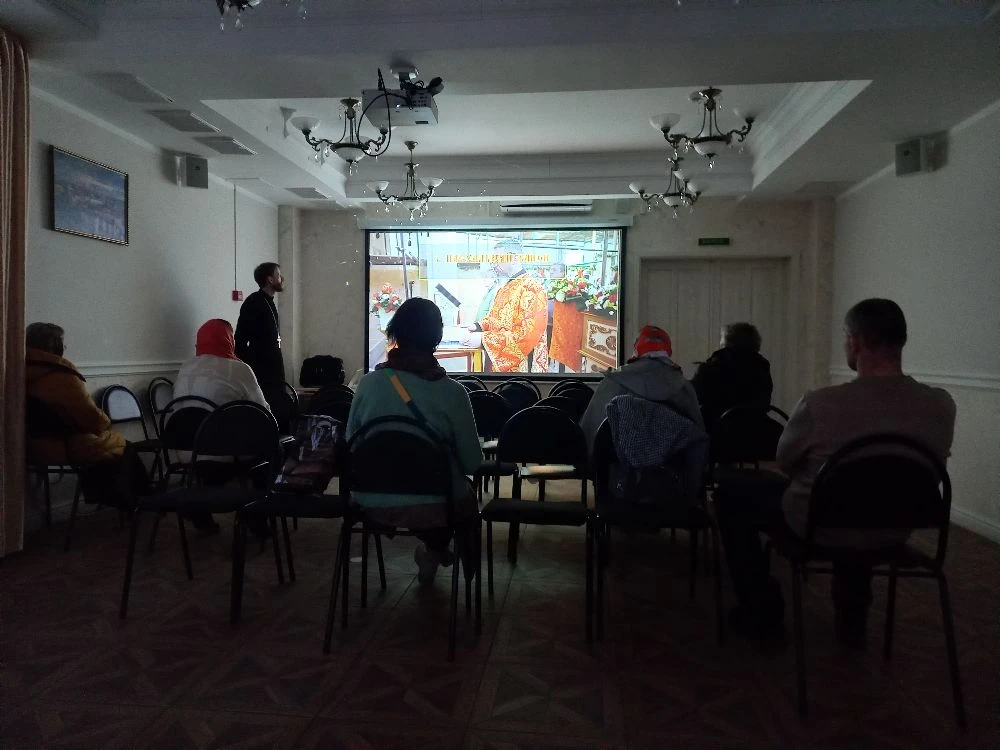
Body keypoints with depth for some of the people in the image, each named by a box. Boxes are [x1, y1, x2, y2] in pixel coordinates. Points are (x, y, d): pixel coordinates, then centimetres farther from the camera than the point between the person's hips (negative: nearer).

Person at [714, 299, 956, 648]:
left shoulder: (820, 404, -28)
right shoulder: (941, 406, -14)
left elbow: (784, 463, -8)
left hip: (822, 528, -5)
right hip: (893, 530, 5)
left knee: (731, 492, 16)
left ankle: (765, 613, 20)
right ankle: (851, 617, 42)